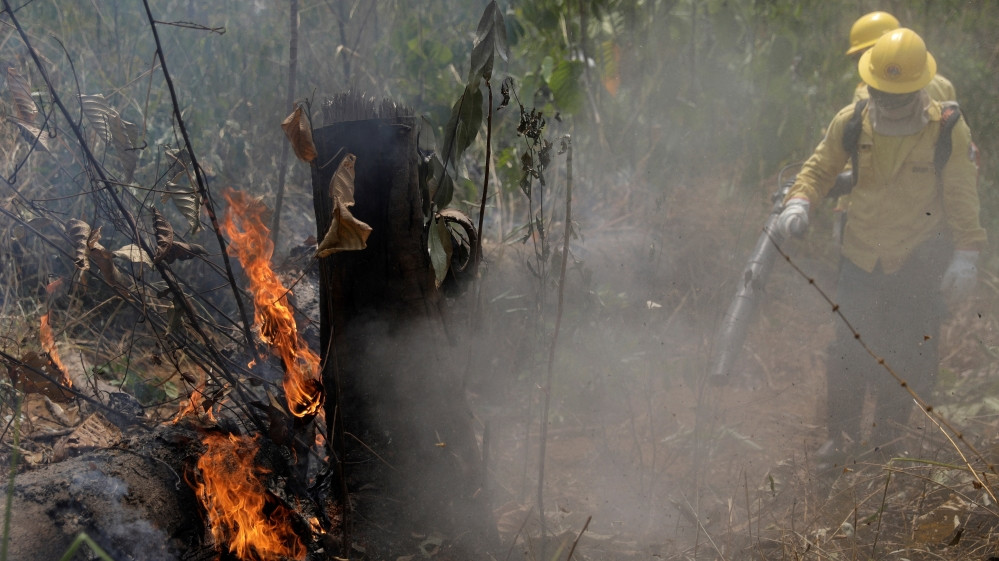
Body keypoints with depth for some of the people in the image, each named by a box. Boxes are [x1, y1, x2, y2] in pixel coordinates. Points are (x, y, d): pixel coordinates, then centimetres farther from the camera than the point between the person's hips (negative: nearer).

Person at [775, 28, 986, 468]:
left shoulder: (949, 130, -13)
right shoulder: (849, 123, -9)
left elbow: (963, 197, -6)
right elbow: (819, 169, 3)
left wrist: (966, 255, -10)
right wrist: (798, 203, -17)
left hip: (920, 262, -1)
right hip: (861, 255, 2)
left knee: (908, 355, 8)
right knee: (848, 347, 5)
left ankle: (889, 436, 30)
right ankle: (843, 434, 22)